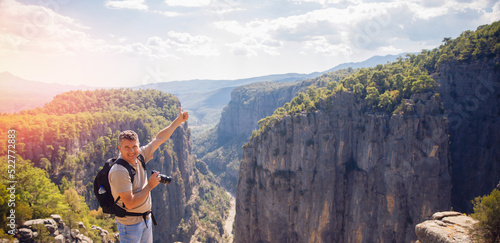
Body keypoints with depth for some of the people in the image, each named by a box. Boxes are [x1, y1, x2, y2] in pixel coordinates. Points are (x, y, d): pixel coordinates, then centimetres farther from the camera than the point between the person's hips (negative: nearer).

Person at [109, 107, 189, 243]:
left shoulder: (139, 157, -5)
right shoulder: (119, 172, -27)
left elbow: (159, 139, 6)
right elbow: (129, 203, -28)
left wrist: (178, 121, 10)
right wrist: (150, 186, -20)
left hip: (146, 219, 8)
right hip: (130, 223, -8)